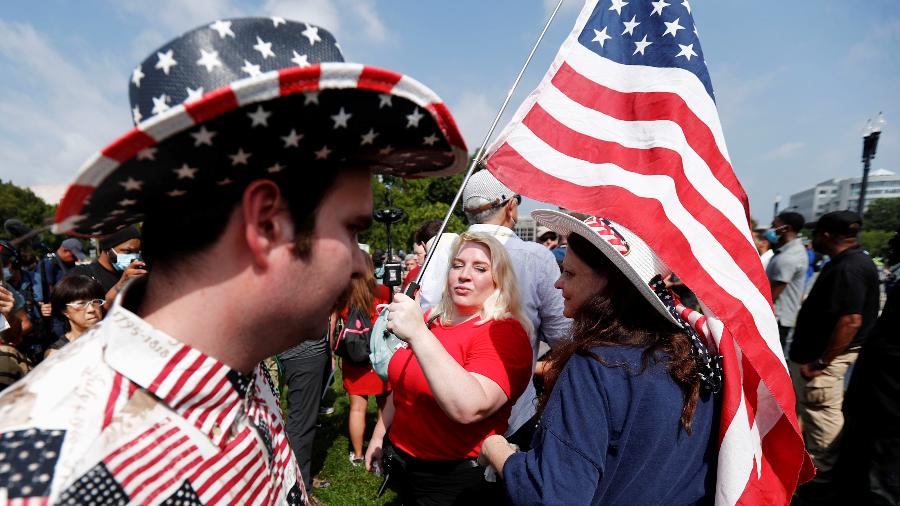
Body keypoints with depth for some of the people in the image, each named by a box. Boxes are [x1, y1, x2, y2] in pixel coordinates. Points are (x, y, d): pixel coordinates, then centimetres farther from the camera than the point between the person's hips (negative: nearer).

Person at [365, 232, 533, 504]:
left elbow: (470, 409, -36)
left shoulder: (504, 332, -21)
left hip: (454, 480, -6)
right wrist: (379, 434, 14)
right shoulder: (430, 320, 1)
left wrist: (418, 334, -39)